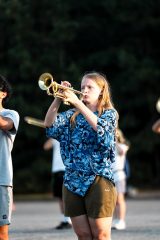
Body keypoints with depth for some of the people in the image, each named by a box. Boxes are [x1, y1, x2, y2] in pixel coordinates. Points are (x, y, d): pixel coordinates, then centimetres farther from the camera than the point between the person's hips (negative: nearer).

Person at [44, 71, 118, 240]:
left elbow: (100, 127, -19)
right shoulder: (72, 115, 14)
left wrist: (77, 102, -22)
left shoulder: (109, 113, 4)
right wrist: (58, 99, -13)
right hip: (72, 180, 4)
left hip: (98, 179, -4)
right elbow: (50, 126, -1)